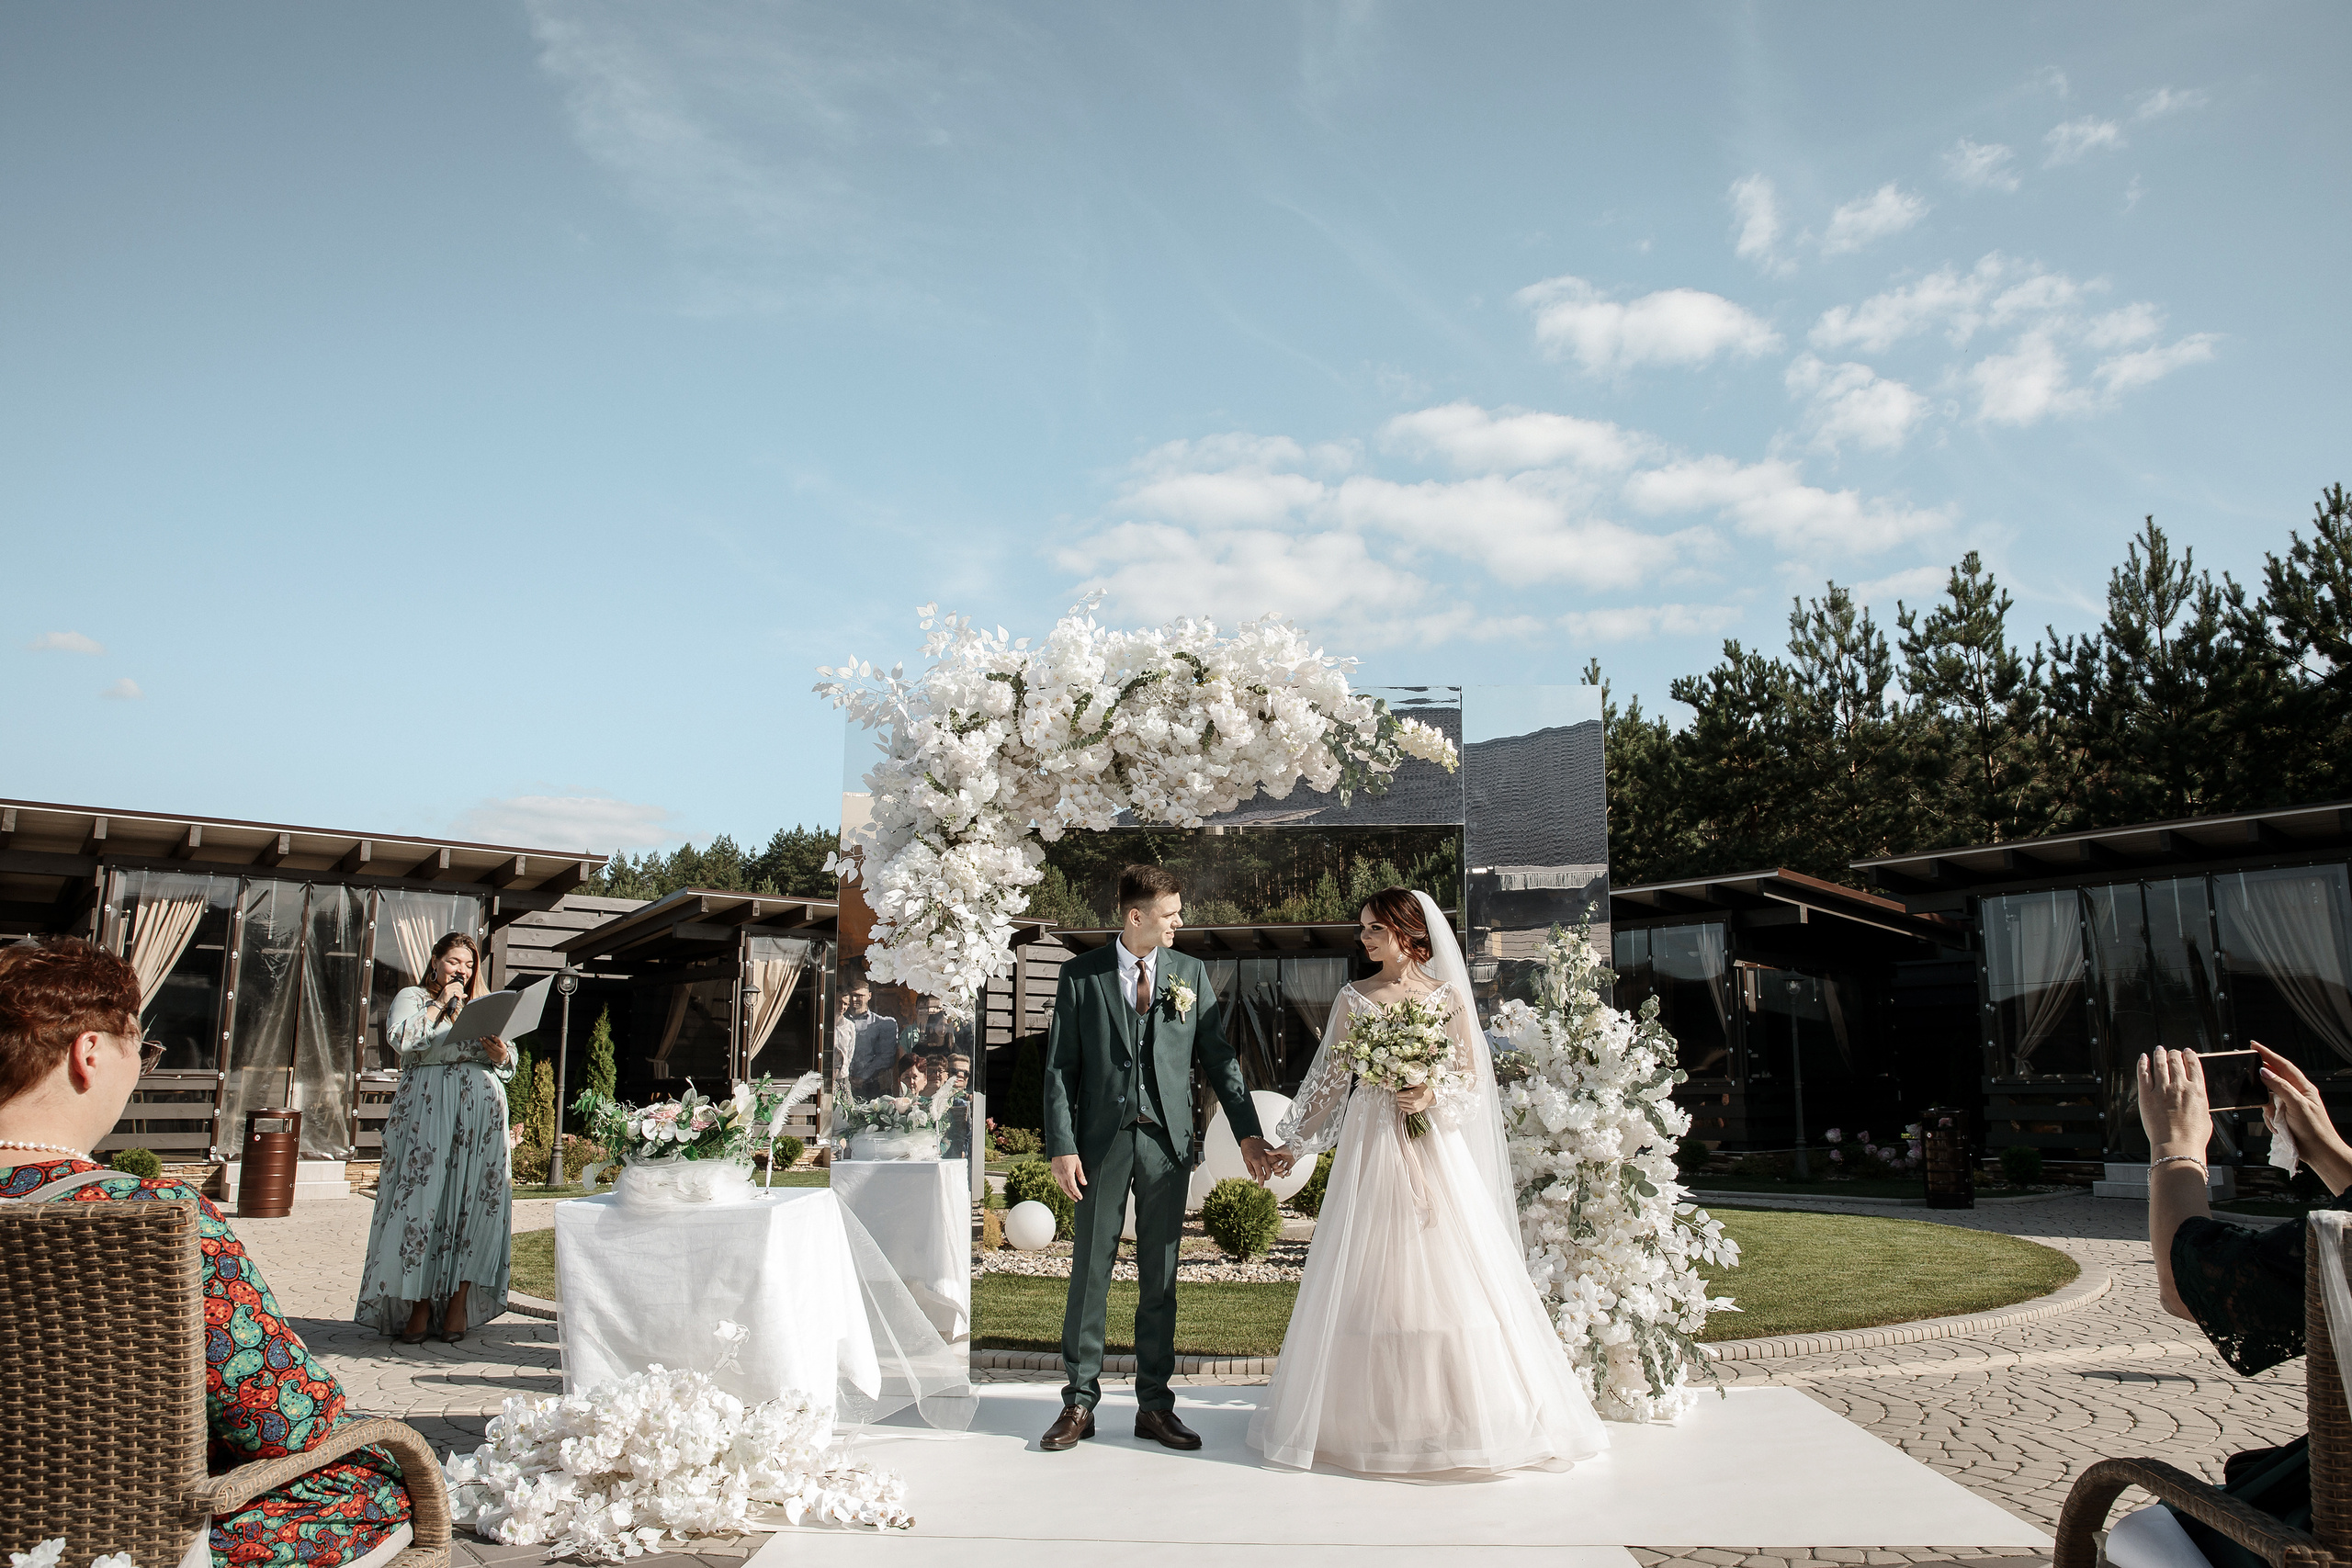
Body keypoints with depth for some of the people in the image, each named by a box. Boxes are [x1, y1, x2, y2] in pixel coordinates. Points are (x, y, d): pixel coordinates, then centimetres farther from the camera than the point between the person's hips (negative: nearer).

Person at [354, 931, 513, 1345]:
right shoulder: (412, 997, 14)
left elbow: (509, 1068, 18)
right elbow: (401, 1039, -8)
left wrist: (499, 1054, -4)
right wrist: (440, 1003, -4)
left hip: (481, 1111, 3)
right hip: (427, 1110, -2)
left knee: (475, 1201, -3)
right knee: (423, 1200, -6)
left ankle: (459, 1303, 3)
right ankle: (420, 1306, 2)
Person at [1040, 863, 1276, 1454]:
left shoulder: (1190, 972, 6)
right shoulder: (1081, 975, 0)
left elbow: (1219, 1057, 6)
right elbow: (1060, 1066, 0)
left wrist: (1248, 1133, 0)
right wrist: (1062, 1145, -8)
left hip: (1166, 1140, 2)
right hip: (1102, 1140, -2)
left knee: (1160, 1279, 8)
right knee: (1089, 1274, 5)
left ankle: (1155, 1405, 19)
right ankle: (1079, 1402, 17)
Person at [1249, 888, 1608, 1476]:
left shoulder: (1448, 994, 4)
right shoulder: (1354, 997, 5)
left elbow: (1472, 1074, 4)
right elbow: (1330, 1079, 7)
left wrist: (1433, 1095, -15)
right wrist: (1294, 1142, 5)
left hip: (1435, 1146, -1)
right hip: (1372, 1145, 1)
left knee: (1450, 1273, -1)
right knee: (1369, 1280, 2)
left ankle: (1459, 1412, 11)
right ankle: (1377, 1416, 14)